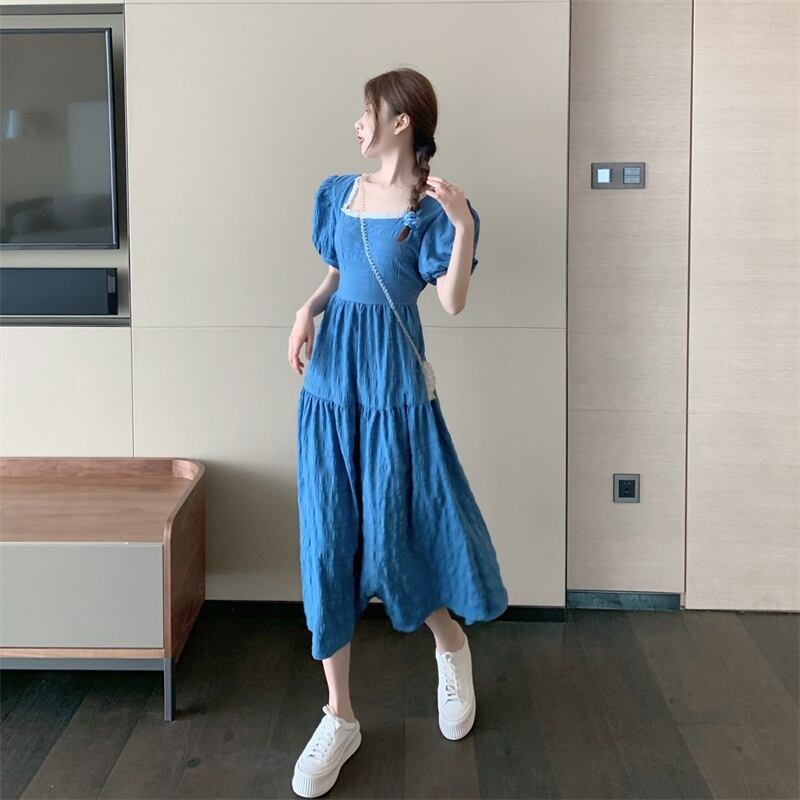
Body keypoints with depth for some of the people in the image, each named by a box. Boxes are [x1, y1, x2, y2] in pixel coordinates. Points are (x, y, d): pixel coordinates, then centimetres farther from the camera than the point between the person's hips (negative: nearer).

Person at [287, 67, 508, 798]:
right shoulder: (339, 192, 11)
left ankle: (452, 648, 35)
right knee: (328, 542, 3)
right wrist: (307, 309, 2)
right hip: (331, 381, 5)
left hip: (394, 383, -5)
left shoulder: (434, 207, -6)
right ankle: (339, 718, 14)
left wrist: (463, 225, -23)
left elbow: (453, 302, -11)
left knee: (394, 537, 1)